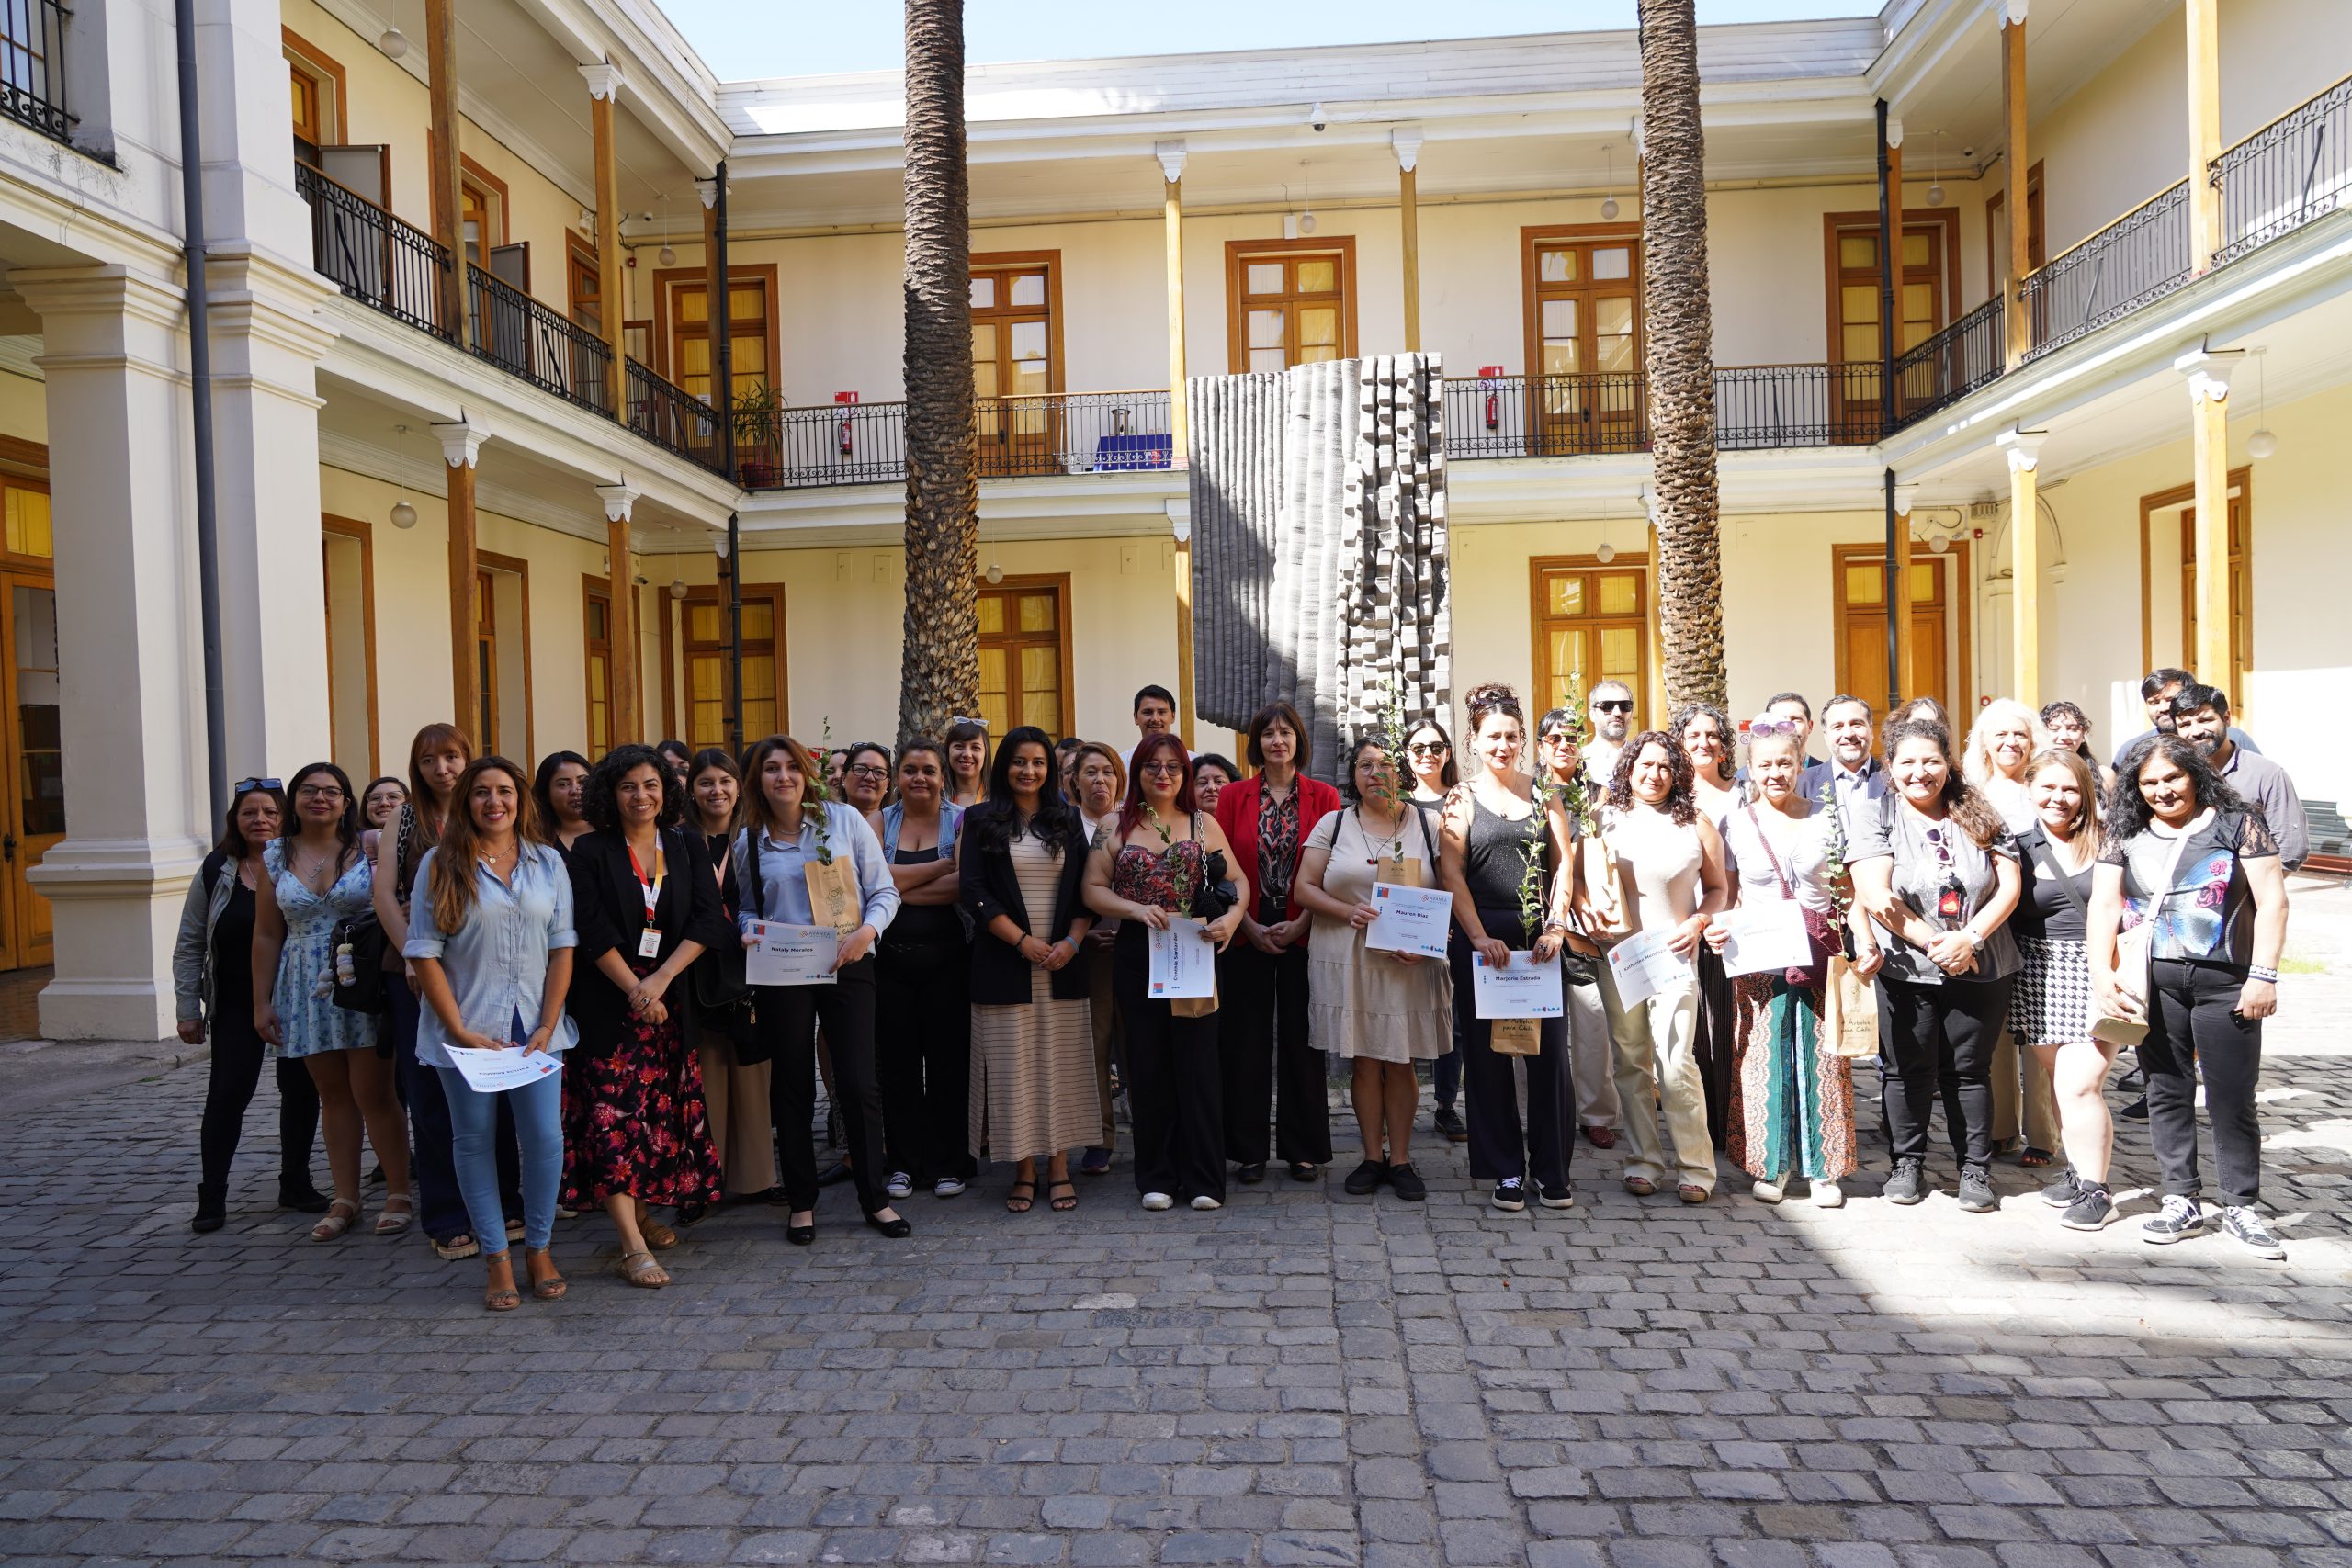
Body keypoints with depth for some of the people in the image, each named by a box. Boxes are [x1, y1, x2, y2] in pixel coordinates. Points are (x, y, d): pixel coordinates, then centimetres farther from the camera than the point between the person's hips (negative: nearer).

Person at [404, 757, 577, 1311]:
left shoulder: (548, 862, 7)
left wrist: (548, 1025, -4)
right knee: (474, 1141, 5)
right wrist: (461, 1032, -9)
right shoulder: (441, 865, 0)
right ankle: (496, 1258, 16)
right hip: (466, 1029, -1)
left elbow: (562, 948, 5)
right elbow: (425, 955, -4)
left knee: (545, 1136, -3)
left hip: (534, 1026, 1)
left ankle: (539, 1248, 16)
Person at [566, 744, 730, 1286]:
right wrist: (635, 991, -14)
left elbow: (707, 920, -2)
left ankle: (643, 1214, 24)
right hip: (610, 999, -3)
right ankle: (633, 1248, -13)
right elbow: (594, 934, -8)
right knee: (615, 1114, -10)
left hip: (672, 999, 4)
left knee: (662, 1110, 8)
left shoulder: (687, 846, 7)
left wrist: (660, 981, -12)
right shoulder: (591, 852, -1)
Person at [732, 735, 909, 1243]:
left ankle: (875, 1199, 12)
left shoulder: (844, 819, 1)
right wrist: (750, 932, -6)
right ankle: (801, 1204, 20)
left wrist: (867, 931, -15)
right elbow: (748, 908, 16)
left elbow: (884, 890, 2)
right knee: (793, 1087, 7)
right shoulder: (748, 841, 7)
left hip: (847, 967, -1)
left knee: (858, 1084, -3)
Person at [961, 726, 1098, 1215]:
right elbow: (973, 891, -4)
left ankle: (1059, 1168, 11)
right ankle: (1024, 1170, 9)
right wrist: (1024, 942, -11)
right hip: (1004, 963, -2)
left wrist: (1071, 942, -8)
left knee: (1061, 1063, 3)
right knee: (1013, 1065, 0)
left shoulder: (1068, 818, 10)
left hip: (1063, 962, 2)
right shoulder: (981, 820, 4)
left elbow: (1085, 888, 8)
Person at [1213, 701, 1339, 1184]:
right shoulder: (1233, 797, 5)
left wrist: (1300, 924, -11)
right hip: (1247, 936, 1)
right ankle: (1249, 1150, 14)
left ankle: (1304, 1149, 15)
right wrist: (1251, 927, -8)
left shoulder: (1323, 796, 3)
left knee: (1301, 1039, 5)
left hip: (1304, 933, 0)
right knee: (1247, 1040, 4)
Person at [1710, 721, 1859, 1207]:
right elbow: (1726, 894, 8)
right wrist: (1717, 928, -11)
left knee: (1822, 1057, 2)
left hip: (1820, 952, 0)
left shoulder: (1828, 819, 5)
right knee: (1764, 1058, 1)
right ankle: (1770, 1166, 13)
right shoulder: (1735, 824, 4)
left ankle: (1823, 1167, 14)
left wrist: (1865, 942, -7)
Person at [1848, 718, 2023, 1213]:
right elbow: (1876, 897, -12)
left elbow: (2008, 886, -2)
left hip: (1980, 969, 1)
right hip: (1906, 970, -1)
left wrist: (1969, 937, -15)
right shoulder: (1877, 820, -3)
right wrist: (1933, 942, -16)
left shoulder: (1980, 818, 5)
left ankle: (1976, 1169, 19)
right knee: (1910, 1070, 8)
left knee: (1969, 1070, 8)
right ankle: (1908, 1164, 21)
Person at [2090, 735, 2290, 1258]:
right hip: (2153, 983, 2)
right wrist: (2102, 974, -10)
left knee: (2233, 1097, 2)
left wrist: (2263, 974, -8)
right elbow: (2104, 905, 2)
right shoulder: (2126, 836, 8)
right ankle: (2183, 1201, 16)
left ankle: (2241, 1207, 14)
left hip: (2225, 981, -2)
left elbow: (2272, 901, -1)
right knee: (2167, 1093, 6)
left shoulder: (2236, 824, 2)